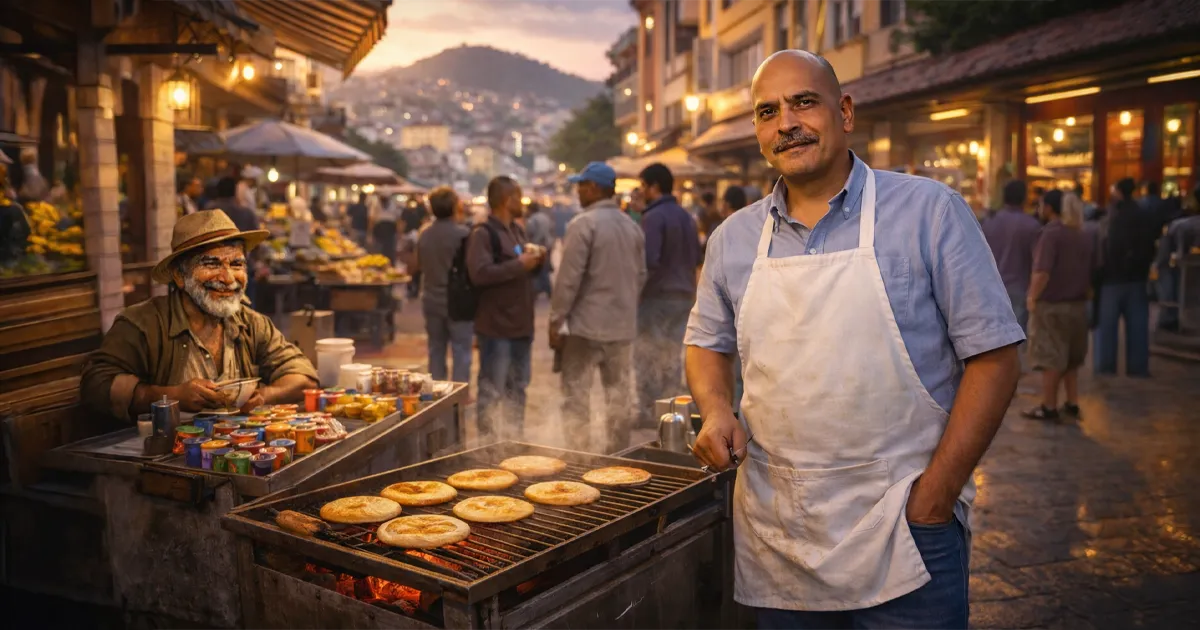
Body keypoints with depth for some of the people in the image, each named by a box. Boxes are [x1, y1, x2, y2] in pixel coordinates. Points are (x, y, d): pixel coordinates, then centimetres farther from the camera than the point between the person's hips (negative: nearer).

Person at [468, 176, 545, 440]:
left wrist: (534, 261, 4)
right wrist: (520, 264, -22)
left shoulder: (518, 231, 15)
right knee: (492, 392, -1)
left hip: (521, 324, 9)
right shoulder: (482, 234, -12)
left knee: (517, 389, 18)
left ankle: (515, 440, 29)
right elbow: (479, 273, -26)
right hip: (496, 327, -9)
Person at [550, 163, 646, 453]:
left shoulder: (583, 225, -13)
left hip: (587, 324, -6)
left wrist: (555, 321, -8)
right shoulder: (632, 226, 8)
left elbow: (568, 279, -15)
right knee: (619, 394, 13)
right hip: (623, 325, 7)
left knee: (576, 396, 2)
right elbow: (641, 275, 13)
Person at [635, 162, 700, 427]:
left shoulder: (653, 216, -14)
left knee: (648, 357, 2)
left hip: (656, 296, -7)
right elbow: (696, 258, 14)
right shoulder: (686, 217, 10)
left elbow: (649, 260, -23)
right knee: (673, 356, 13)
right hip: (684, 296, 8)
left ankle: (648, 413, 6)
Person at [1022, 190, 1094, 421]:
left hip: (1052, 305, -7)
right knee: (1071, 359, 16)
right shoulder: (1084, 236, 10)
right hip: (1078, 305, 8)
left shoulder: (1051, 233, -15)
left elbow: (1042, 272, -25)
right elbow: (1092, 273, 13)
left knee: (1051, 359, -1)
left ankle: (1049, 407, 5)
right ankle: (1072, 404, 19)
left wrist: (1033, 297, -14)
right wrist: (1083, 295, 20)